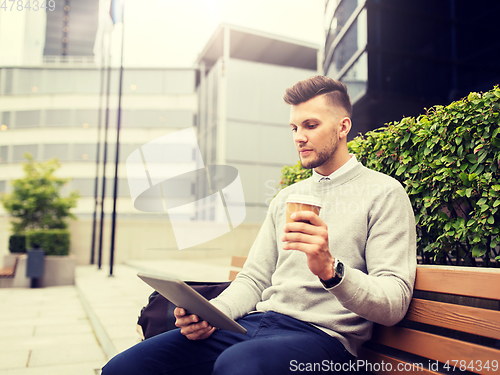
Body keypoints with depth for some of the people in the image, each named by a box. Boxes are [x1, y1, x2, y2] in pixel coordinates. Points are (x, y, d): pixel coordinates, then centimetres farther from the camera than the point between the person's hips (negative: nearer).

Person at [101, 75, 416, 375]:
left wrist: (331, 269, -27)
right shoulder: (286, 197, 20)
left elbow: (395, 304, -8)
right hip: (257, 322, 5)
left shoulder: (384, 193, 1)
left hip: (322, 334, -4)